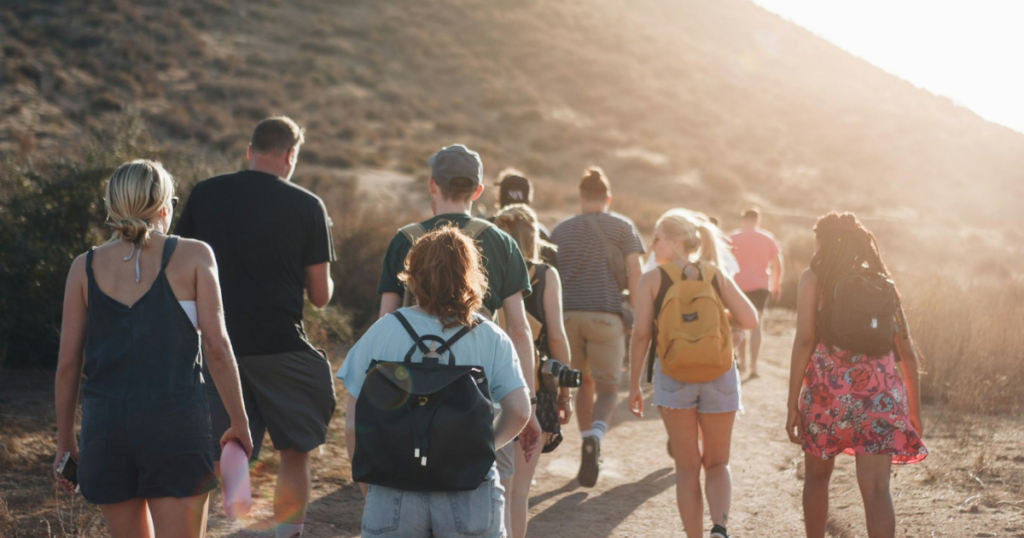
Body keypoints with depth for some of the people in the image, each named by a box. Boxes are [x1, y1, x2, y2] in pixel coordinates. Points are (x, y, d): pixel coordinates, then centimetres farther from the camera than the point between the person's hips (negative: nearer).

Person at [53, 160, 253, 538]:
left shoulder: (85, 268, 6)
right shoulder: (193, 256, 0)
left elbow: (68, 362, 5)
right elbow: (217, 347, -5)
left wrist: (65, 440, 14)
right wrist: (239, 422, 5)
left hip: (105, 425, 3)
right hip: (176, 422, -3)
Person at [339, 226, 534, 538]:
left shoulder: (380, 333, -2)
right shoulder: (491, 338, -1)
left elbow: (353, 425, -2)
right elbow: (519, 412, -8)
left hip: (395, 494, 0)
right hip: (469, 497, 0)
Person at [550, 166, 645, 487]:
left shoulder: (561, 229, 15)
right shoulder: (622, 227, 6)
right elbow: (634, 274, -2)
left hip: (568, 314, 3)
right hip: (606, 316, -3)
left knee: (585, 383, 18)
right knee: (608, 388, 4)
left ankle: (590, 449, 18)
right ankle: (594, 437, -24)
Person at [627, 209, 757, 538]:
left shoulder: (652, 280, -1)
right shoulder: (717, 276, 5)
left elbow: (641, 333, -7)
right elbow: (749, 320, -4)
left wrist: (634, 385, 0)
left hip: (673, 376, -2)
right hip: (719, 374, 2)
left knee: (687, 467, 12)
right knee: (717, 463, 14)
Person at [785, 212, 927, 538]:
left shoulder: (814, 278, 2)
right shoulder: (881, 282, 11)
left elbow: (804, 341, -8)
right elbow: (906, 350, 10)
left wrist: (793, 403, -6)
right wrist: (915, 407, 18)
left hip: (827, 393, -2)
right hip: (880, 396, 2)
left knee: (817, 477, 20)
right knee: (876, 489, -2)